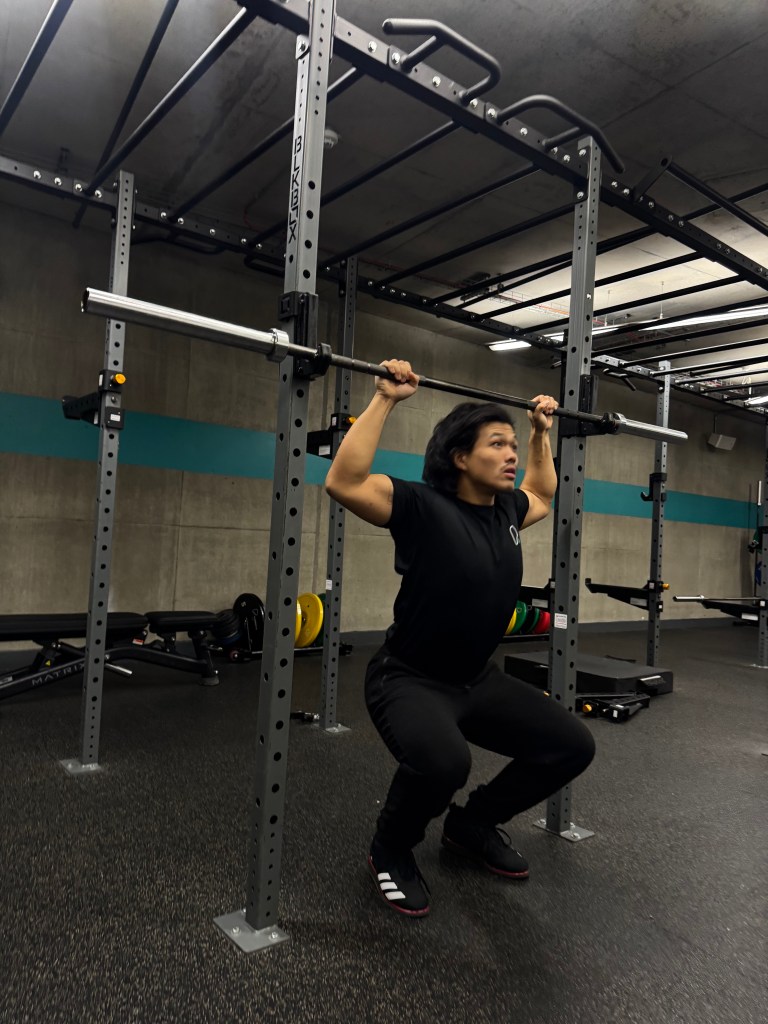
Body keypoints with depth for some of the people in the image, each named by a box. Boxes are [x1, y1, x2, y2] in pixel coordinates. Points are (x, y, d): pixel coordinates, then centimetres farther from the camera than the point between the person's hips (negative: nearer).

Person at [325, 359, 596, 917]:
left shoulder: (506, 512, 2)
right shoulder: (423, 507, -18)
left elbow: (543, 496, 26)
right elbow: (344, 482, -31)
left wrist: (543, 432, 19)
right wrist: (386, 399, -28)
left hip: (478, 678, 7)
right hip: (410, 680, -7)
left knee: (572, 745, -2)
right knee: (442, 763, -36)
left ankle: (472, 824, 22)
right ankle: (391, 851, 1)